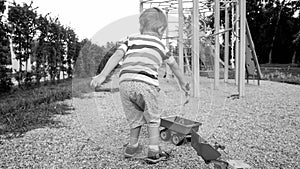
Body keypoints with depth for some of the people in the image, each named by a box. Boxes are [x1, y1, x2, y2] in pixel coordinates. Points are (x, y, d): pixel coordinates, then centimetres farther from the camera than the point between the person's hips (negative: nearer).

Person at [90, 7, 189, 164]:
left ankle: (132, 146, 37)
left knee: (135, 117, 23)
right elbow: (174, 66, 34)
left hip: (125, 83, 3)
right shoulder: (160, 45, 21)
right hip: (146, 83, -3)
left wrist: (102, 75, -2)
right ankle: (154, 152, 15)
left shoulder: (131, 40, 22)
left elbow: (117, 55, 4)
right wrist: (183, 82, 48)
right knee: (153, 118, 16)